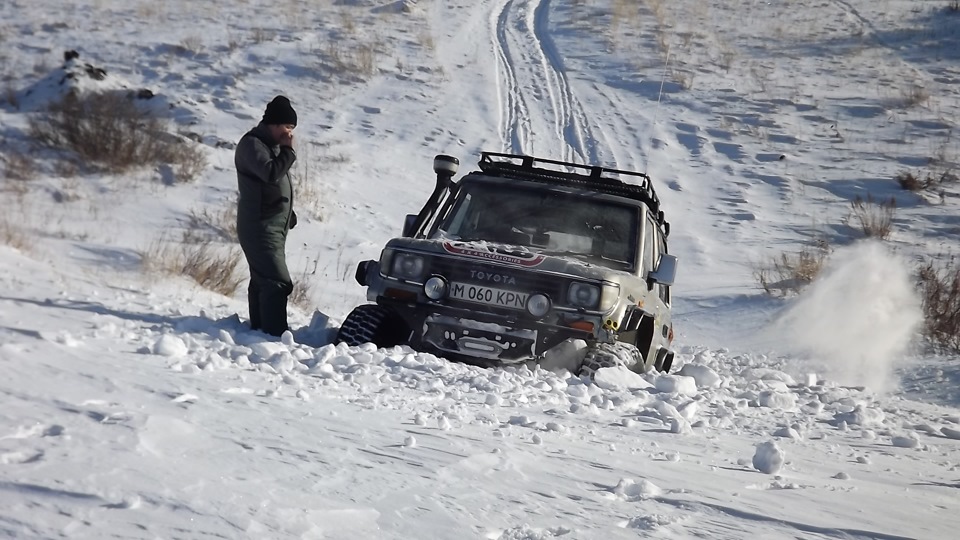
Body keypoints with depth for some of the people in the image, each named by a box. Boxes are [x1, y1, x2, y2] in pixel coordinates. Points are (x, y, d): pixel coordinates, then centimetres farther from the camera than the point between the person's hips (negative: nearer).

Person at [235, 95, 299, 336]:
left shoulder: (272, 144, 17)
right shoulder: (252, 144, -13)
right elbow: (271, 173, -28)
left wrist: (288, 212, 21)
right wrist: (288, 151, -15)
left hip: (273, 227, 10)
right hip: (260, 227, -10)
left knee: (261, 280, 14)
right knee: (277, 282, -17)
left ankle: (259, 329, 19)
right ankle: (275, 334, -21)